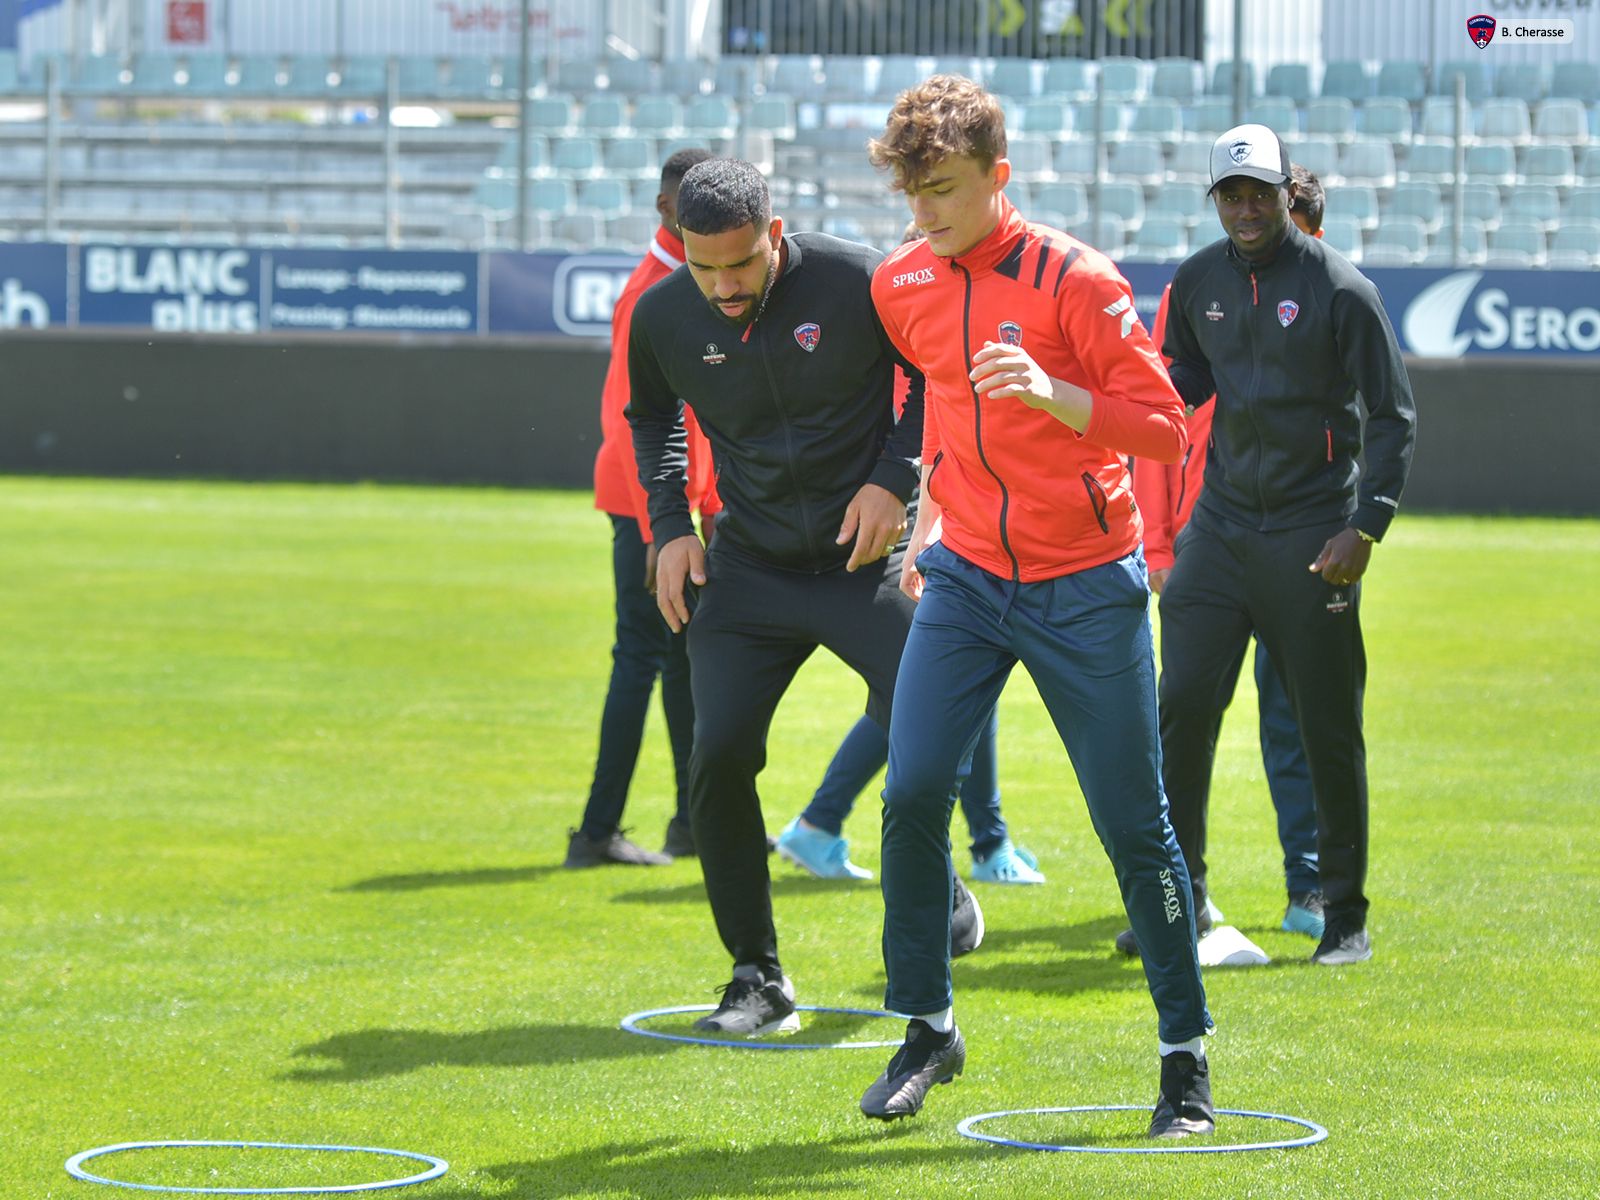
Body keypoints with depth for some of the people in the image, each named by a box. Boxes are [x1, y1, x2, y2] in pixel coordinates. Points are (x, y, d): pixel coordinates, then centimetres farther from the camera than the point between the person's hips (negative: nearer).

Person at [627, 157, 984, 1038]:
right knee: (718, 758, -9)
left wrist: (894, 477, -9)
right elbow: (651, 419, 16)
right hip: (746, 568, 2)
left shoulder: (857, 283, -17)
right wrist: (669, 526, 6)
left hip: (865, 559, -2)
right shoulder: (662, 315, -6)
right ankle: (757, 979, 4)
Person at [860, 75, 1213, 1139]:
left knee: (1134, 825, -1)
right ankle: (928, 1030, 5)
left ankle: (1187, 1054, 12)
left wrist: (1053, 394, -29)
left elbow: (1163, 428, -14)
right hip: (967, 576, 4)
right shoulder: (903, 287, 5)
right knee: (912, 793, -10)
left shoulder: (1074, 280, -13)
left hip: (1085, 590, -4)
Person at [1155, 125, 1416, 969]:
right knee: (1183, 705, -4)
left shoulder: (1341, 290, -7)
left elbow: (1392, 415, -5)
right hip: (1220, 521, 4)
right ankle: (1178, 897, 6)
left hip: (1312, 534, -4)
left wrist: (1365, 527, -13)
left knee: (1328, 728, 0)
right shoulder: (1197, 283, 7)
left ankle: (1345, 913, 11)